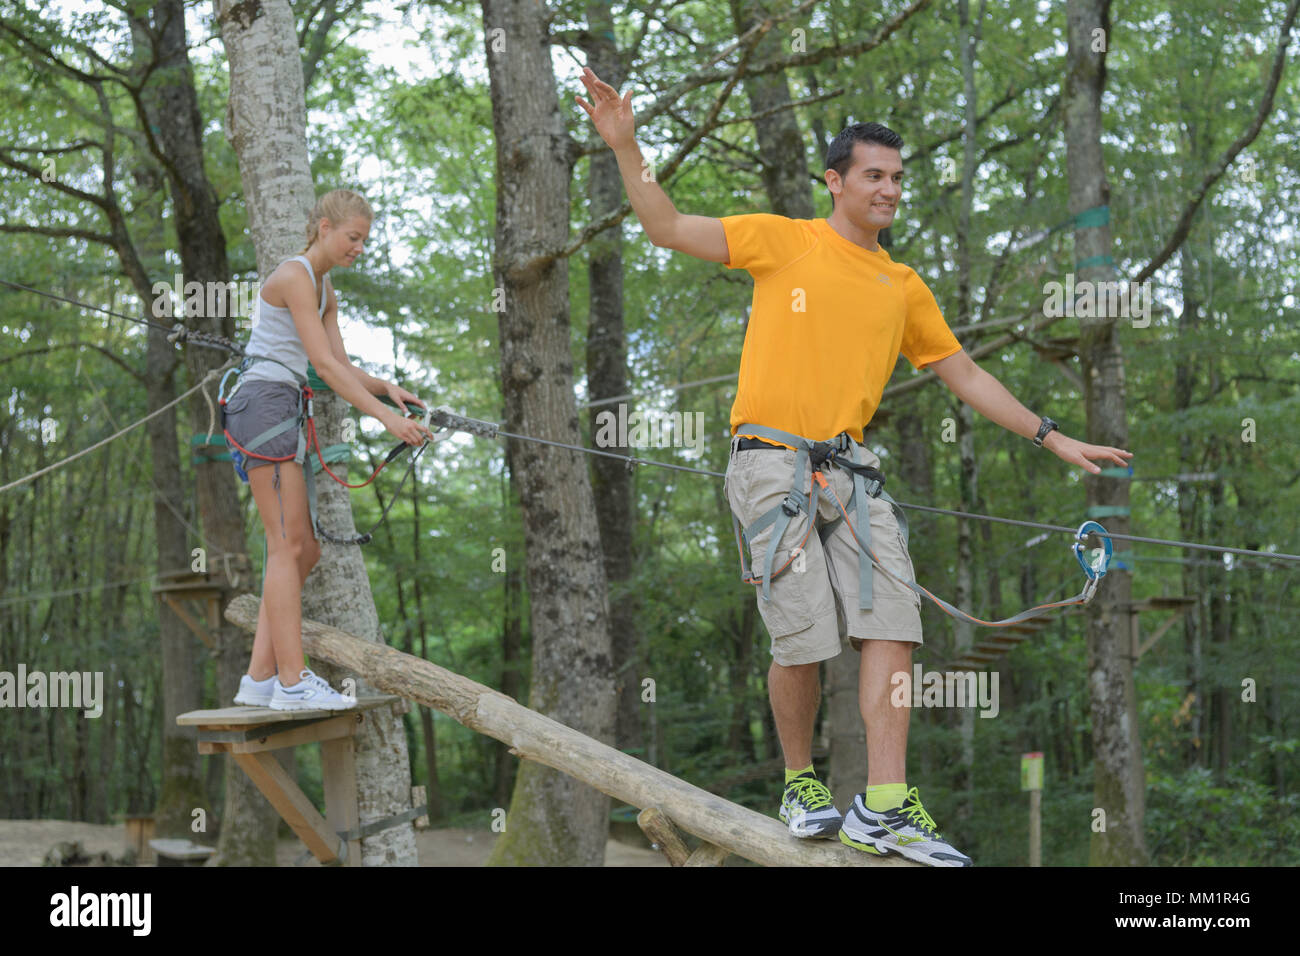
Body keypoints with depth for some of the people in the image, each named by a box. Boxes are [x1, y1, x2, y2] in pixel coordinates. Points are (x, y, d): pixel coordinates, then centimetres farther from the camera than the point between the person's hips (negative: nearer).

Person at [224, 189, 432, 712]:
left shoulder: (325, 290, 19)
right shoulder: (294, 276, -11)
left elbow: (341, 364, 12)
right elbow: (323, 364, -18)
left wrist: (386, 386, -8)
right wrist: (385, 416, -22)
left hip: (286, 411, 10)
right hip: (263, 401, -10)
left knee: (304, 549, 6)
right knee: (288, 545, -12)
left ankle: (260, 678, 7)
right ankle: (292, 682, -12)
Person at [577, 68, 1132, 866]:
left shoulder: (904, 286, 17)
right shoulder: (782, 241, 5)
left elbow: (965, 374, 22)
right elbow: (668, 227, 2)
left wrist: (1053, 439, 19)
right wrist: (626, 148, -10)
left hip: (852, 468, 4)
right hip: (773, 462, -4)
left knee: (892, 623, -9)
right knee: (805, 637, -8)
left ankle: (885, 806, -7)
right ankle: (802, 786, 14)